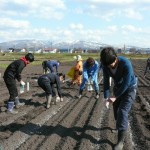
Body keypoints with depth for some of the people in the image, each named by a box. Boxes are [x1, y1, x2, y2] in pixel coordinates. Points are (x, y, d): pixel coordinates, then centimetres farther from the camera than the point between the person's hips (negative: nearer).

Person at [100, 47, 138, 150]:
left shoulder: (126, 64, -36)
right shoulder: (106, 65, -20)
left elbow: (126, 84, -29)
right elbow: (106, 81, -11)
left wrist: (115, 97, -21)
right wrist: (107, 97, -18)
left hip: (130, 88, -5)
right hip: (118, 87, 6)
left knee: (123, 112, -13)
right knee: (116, 109, 16)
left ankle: (120, 141, -6)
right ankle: (119, 127, 46)